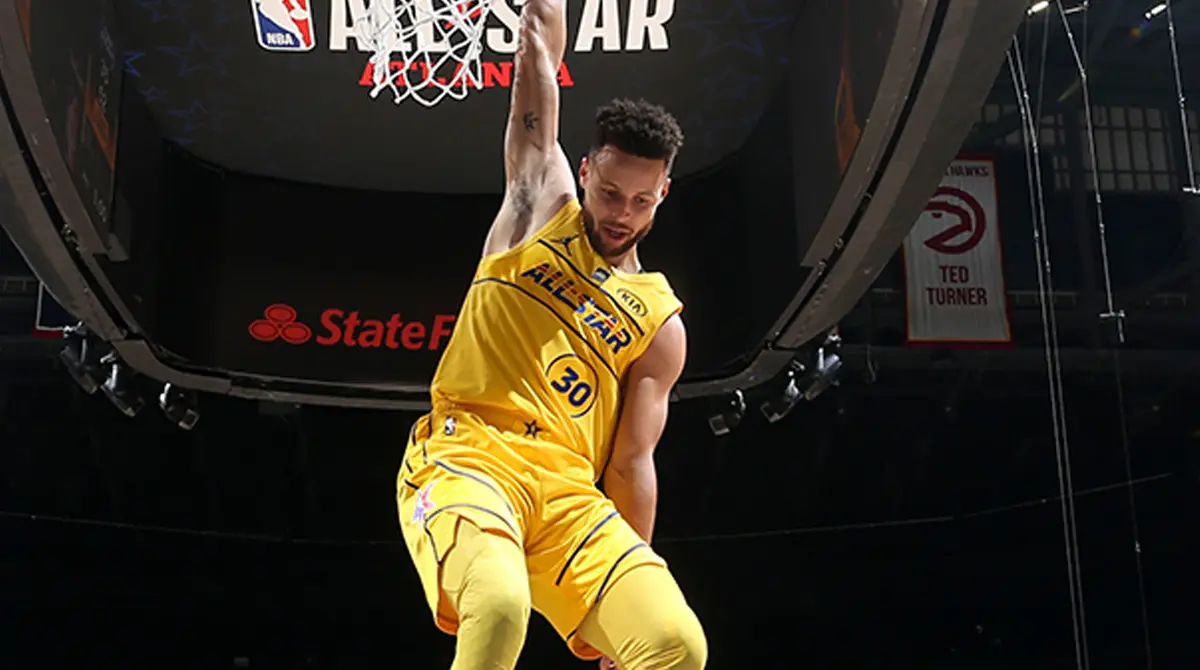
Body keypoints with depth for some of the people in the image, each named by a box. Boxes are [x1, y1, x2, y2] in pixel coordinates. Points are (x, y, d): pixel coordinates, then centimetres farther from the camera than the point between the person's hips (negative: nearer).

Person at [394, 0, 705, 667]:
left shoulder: (661, 324, 15)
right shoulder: (545, 201, 15)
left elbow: (631, 462, 13)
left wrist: (635, 580, 6)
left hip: (567, 488, 2)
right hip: (466, 453, -2)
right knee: (499, 604, -35)